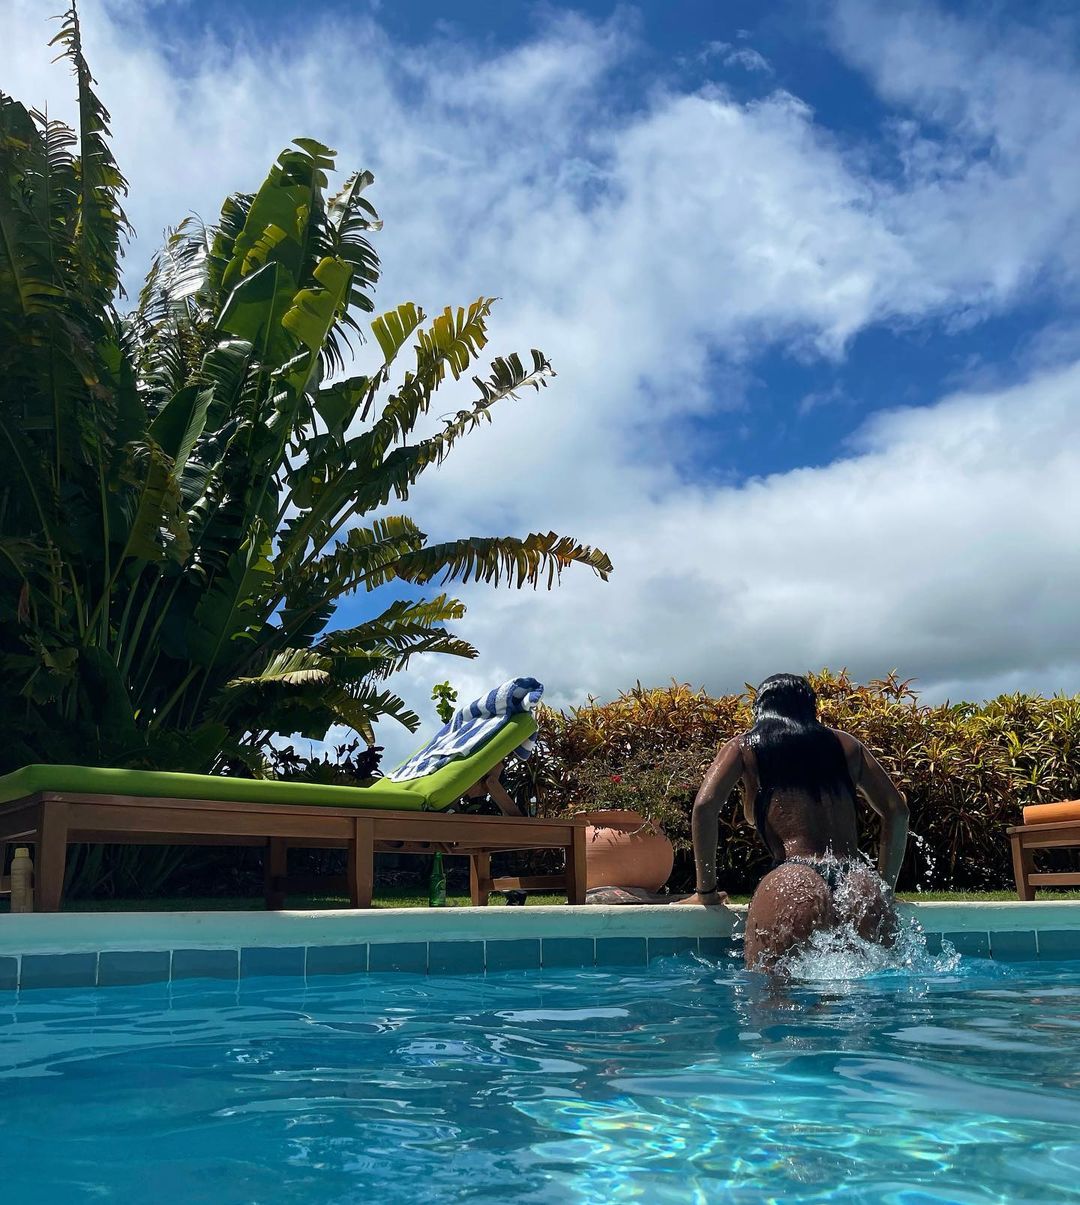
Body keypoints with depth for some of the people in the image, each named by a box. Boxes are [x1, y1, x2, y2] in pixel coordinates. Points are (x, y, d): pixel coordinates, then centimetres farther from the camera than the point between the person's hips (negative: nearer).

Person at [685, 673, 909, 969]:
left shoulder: (744, 747, 16)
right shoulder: (845, 744, 25)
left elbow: (705, 805, 2)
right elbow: (896, 811, 22)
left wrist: (706, 890, 9)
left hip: (793, 889, -3)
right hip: (862, 891, 3)